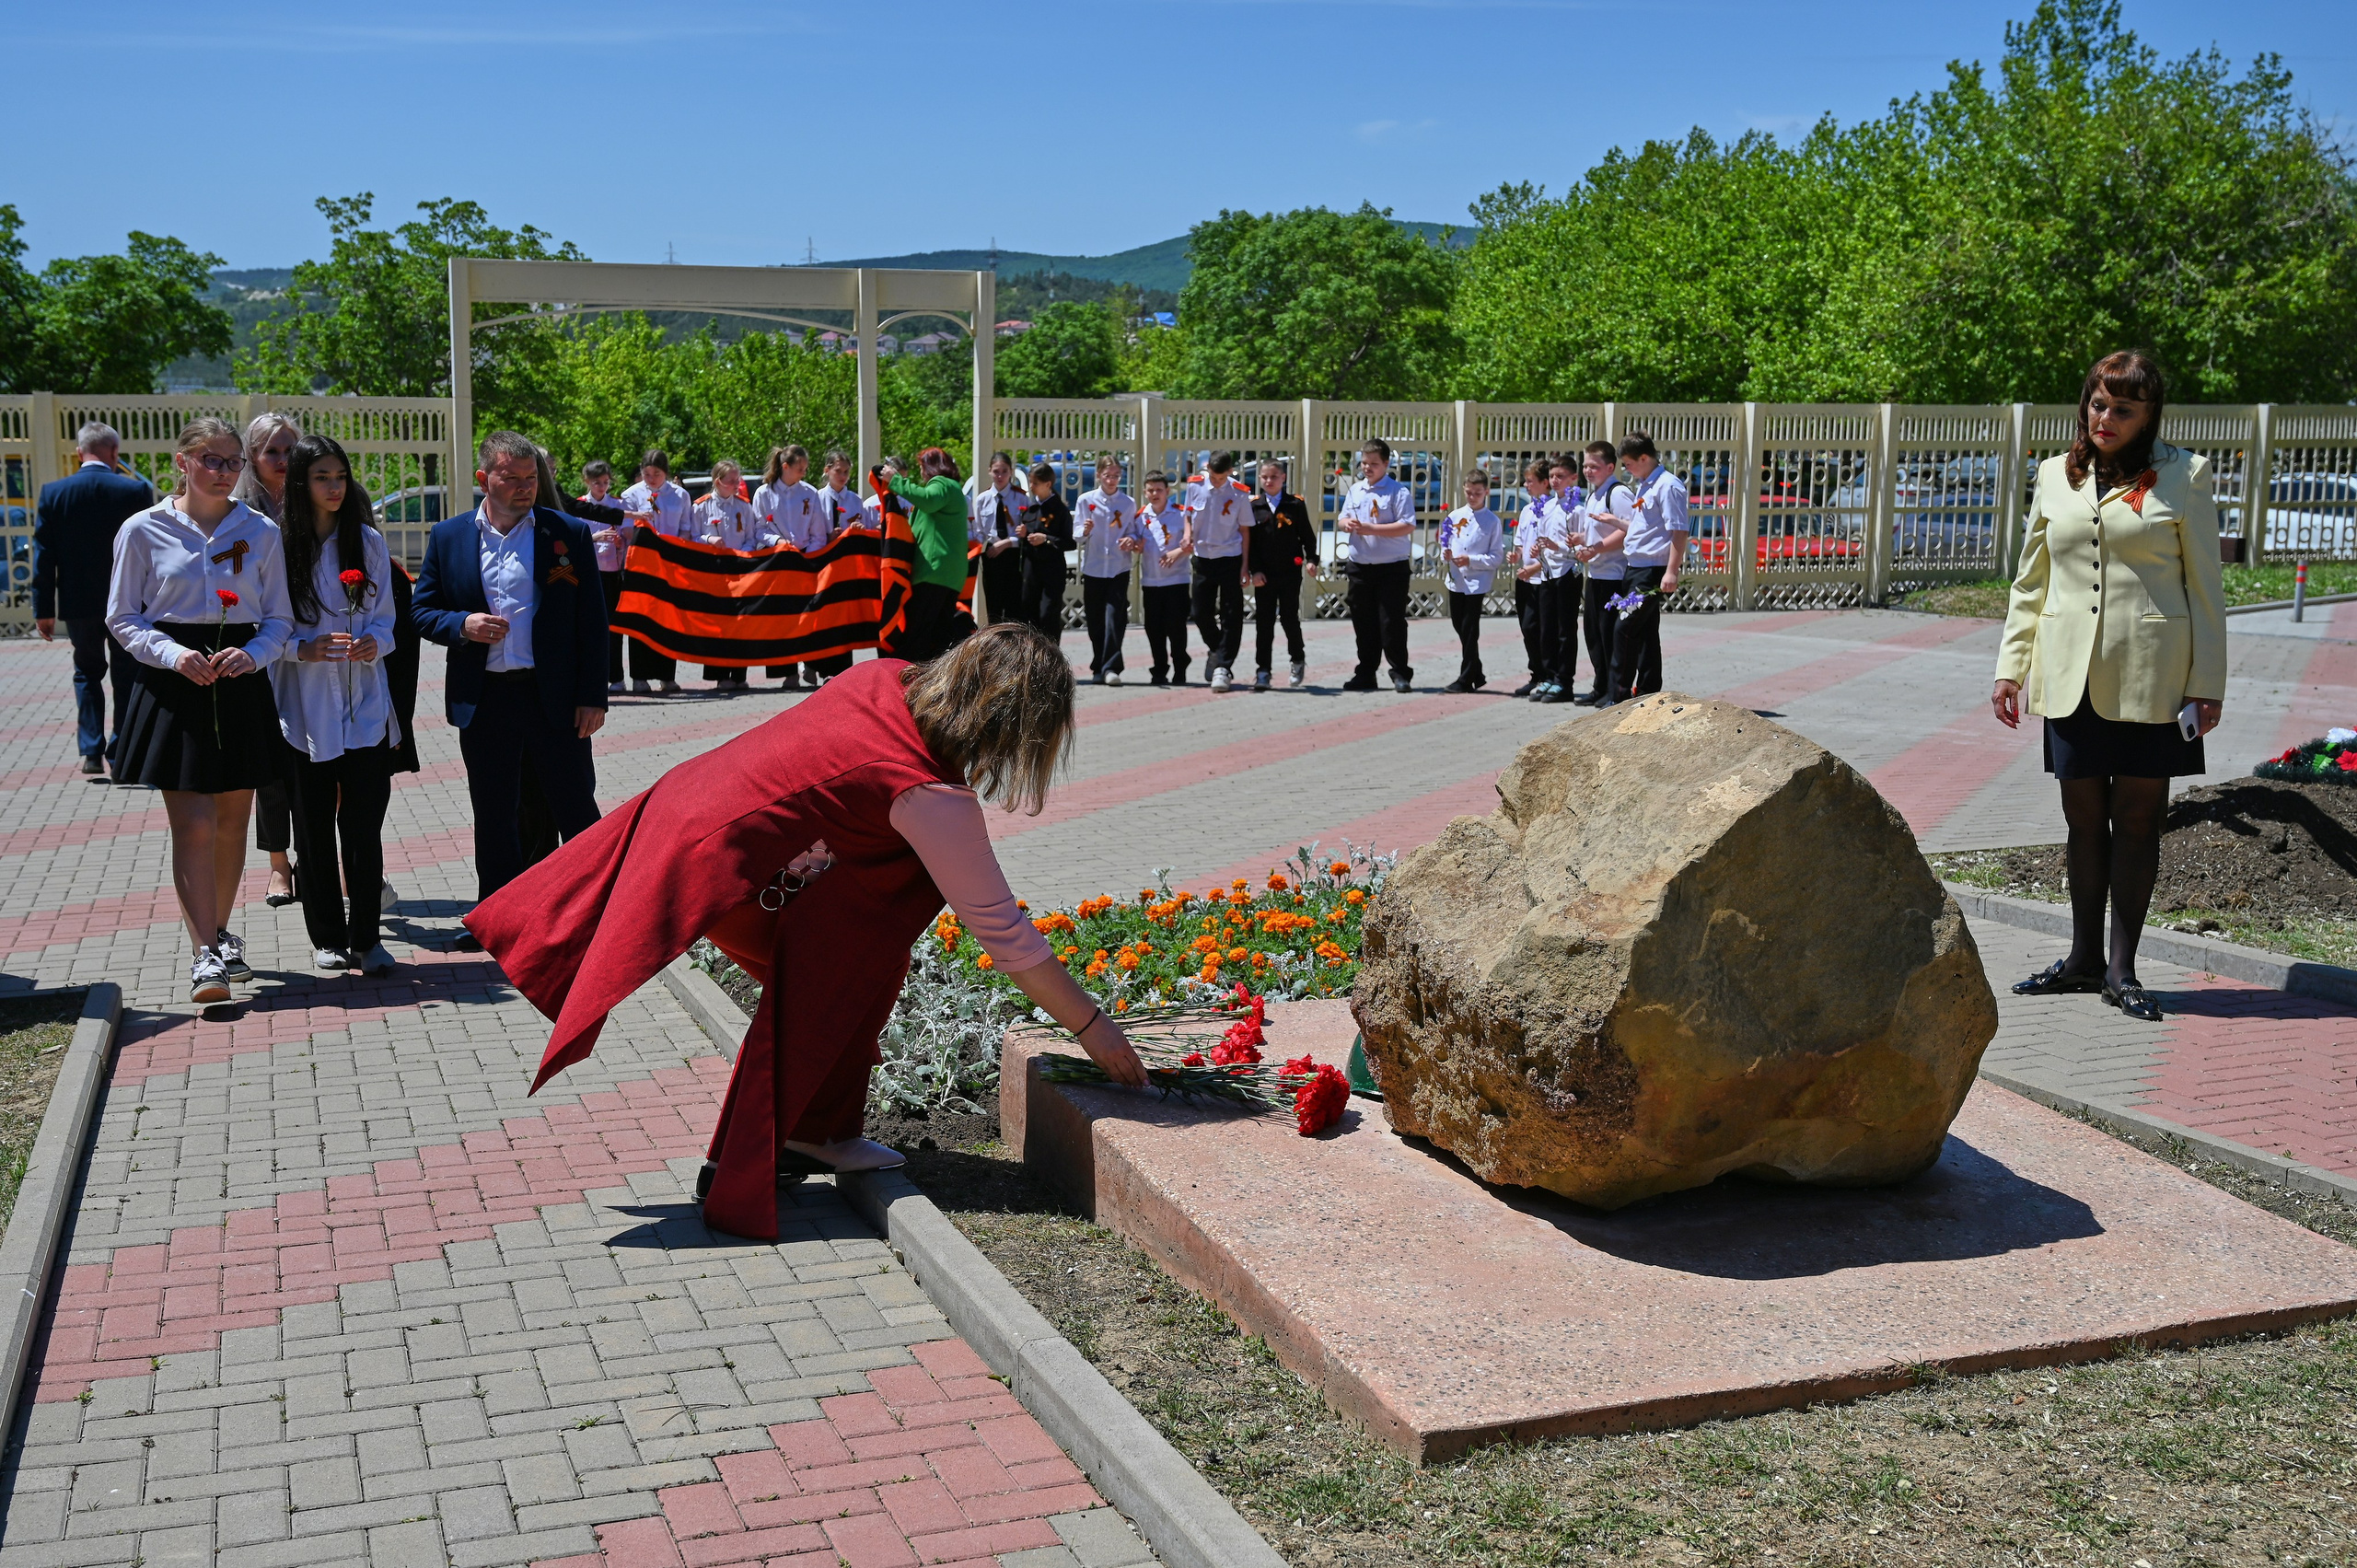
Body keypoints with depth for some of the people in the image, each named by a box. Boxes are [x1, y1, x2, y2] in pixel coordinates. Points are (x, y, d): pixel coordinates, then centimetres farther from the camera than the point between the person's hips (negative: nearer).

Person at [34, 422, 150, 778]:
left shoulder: (53, 492, -5)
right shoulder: (136, 491, -10)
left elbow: (44, 554, -3)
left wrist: (43, 608, 1)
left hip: (78, 602, 1)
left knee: (87, 672, 17)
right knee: (126, 675, 12)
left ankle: (91, 751, 7)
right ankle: (121, 752, 14)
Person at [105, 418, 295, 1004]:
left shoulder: (262, 532, 5)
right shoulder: (144, 530, -1)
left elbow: (280, 618, 8)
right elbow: (123, 618, 2)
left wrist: (251, 654, -12)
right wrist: (174, 654, -14)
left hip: (241, 685, 3)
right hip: (174, 686, -3)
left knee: (232, 820, 11)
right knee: (193, 823, -9)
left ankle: (218, 935, 29)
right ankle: (205, 956, -8)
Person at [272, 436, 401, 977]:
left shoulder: (368, 543, 7)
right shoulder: (277, 545, -3)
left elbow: (386, 619, 10)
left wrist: (374, 642, -11)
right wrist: (303, 648, -18)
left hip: (364, 705, 2)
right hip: (303, 708, -1)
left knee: (365, 824, -1)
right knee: (314, 829, 6)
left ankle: (366, 937, 9)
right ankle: (328, 937, 18)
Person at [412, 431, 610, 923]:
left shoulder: (569, 533, 1)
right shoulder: (448, 537, 6)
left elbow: (592, 620, 0)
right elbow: (421, 610, 10)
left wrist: (593, 697, -6)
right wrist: (461, 625, -12)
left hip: (556, 697, -2)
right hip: (484, 701, 2)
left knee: (576, 809, 4)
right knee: (493, 816, 11)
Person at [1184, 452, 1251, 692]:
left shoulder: (1239, 493, -9)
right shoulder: (1195, 486, -3)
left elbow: (1245, 530, -2)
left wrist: (1244, 566, -4)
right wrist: (1188, 536, -8)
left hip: (1230, 558, -3)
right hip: (1203, 557, 3)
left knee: (1231, 616, -4)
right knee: (1201, 613, 7)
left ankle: (1222, 666, 0)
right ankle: (1216, 649, 34)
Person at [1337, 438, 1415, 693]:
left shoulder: (1398, 491, -7)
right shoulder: (1355, 490, 12)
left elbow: (1408, 526, -15)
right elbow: (1344, 517, 20)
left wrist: (1372, 529, -19)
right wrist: (1346, 524, -5)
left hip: (1391, 567, -6)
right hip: (1359, 566, 6)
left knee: (1391, 622, -5)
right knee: (1363, 622, 10)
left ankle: (1400, 674, 4)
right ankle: (1366, 674, 18)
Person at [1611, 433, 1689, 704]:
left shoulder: (1667, 485, -12)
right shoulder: (1642, 486, 17)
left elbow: (1678, 531, -17)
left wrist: (1671, 572, -22)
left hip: (1654, 571, -9)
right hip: (1636, 568, 9)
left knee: (1625, 629, -12)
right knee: (1645, 632, 12)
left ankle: (1621, 695, -8)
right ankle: (1648, 692, 17)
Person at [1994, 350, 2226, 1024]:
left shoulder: (2182, 477, 1)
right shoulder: (2055, 476, 11)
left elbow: (2204, 586, 1)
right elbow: (2031, 581, 15)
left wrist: (2208, 683, -3)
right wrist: (2011, 664, 8)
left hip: (2150, 679, -3)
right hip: (2071, 677, 3)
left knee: (2138, 817, 3)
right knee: (2083, 817, 9)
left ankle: (2121, 968, 11)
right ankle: (2083, 956, 21)